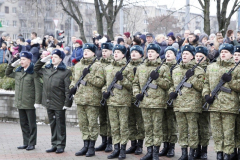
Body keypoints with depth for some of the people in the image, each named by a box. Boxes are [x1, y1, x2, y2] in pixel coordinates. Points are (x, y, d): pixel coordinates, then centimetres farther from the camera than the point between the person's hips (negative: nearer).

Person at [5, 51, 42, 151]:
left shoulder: (33, 72, -9)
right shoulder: (18, 71, 12)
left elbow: (38, 88, -13)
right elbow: (8, 73, 28)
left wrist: (37, 101, -17)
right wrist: (13, 65, 12)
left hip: (29, 103, -7)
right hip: (20, 103, 7)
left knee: (31, 124, 2)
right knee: (23, 124, 11)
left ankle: (32, 143, 9)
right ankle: (26, 143, 19)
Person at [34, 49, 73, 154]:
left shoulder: (66, 72, -7)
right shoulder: (46, 69, 12)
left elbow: (68, 89, -11)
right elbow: (36, 69, 30)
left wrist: (67, 102, -16)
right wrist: (43, 60, 15)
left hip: (59, 103, -6)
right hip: (49, 102, 6)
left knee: (60, 124, 3)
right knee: (52, 124, 11)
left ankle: (61, 145, 9)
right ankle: (54, 145, 18)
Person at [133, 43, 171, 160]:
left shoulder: (164, 68, 3)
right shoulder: (141, 68, 14)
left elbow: (167, 85, -2)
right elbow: (135, 83, 20)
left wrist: (157, 78, -15)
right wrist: (136, 93, 3)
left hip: (157, 102, -4)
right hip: (144, 101, 4)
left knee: (157, 128, 0)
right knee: (147, 127, 8)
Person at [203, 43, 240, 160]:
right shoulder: (211, 67, 15)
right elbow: (206, 83, 18)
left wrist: (230, 80, -13)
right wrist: (206, 95, 2)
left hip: (229, 105, -3)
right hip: (214, 105, 3)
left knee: (228, 132, -1)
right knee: (216, 131, 7)